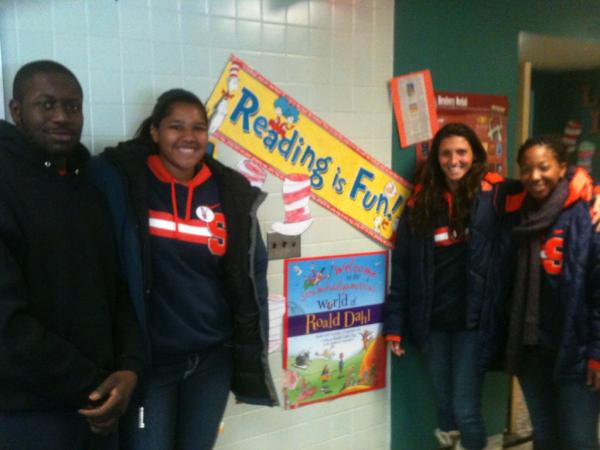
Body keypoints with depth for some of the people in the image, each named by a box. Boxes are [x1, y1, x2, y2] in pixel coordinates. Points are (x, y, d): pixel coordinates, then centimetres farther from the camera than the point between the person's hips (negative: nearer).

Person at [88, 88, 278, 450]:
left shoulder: (230, 193, 1)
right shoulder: (119, 180, -8)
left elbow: (251, 273, 5)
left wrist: (252, 351, 5)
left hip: (213, 355, 3)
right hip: (147, 357, -3)